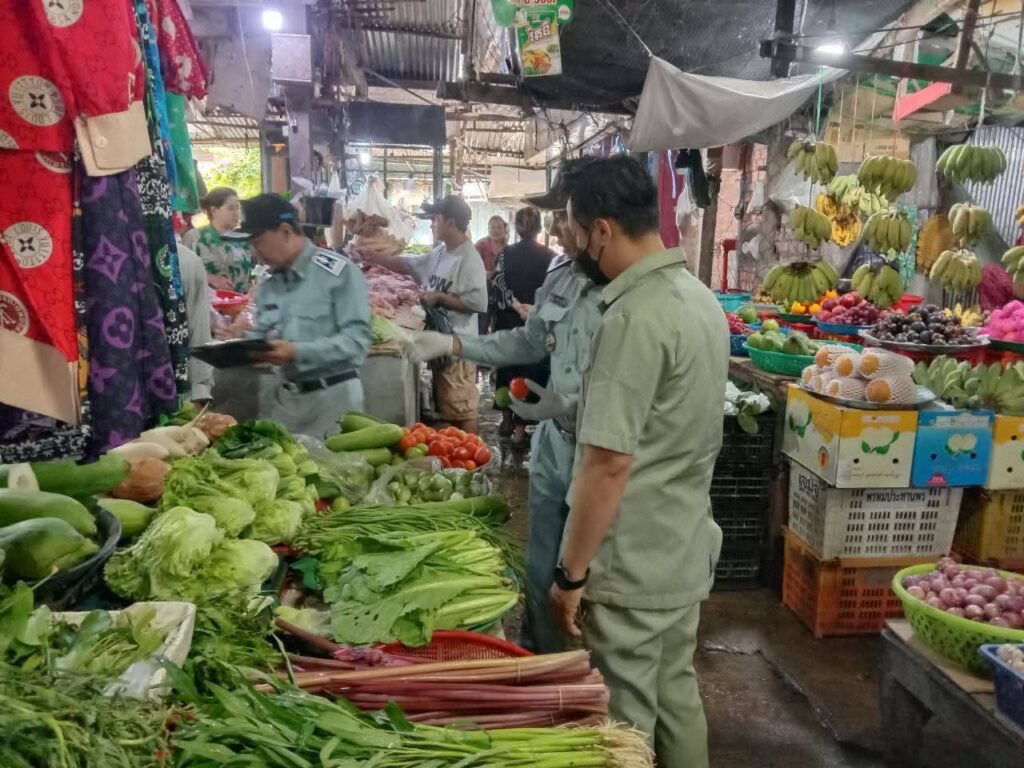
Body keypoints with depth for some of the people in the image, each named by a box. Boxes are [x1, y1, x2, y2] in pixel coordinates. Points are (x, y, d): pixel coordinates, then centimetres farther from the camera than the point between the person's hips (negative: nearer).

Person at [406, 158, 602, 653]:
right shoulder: (562, 274, 4)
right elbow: (530, 341, 15)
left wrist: (562, 403, -21)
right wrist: (453, 345, 10)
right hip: (553, 441, 7)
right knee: (540, 573, 22)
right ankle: (537, 663, 44)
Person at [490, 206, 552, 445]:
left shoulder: (505, 253, -2)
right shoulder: (549, 256, -5)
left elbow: (498, 283, -13)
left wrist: (516, 305, -14)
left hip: (508, 321, 2)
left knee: (506, 368, 17)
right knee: (529, 372, 2)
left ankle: (507, 419, 28)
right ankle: (519, 428, 3)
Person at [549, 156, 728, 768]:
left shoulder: (636, 317, -24)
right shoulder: (702, 298, 6)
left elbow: (609, 464, -24)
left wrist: (571, 574, -16)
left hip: (633, 567, -9)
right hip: (687, 551, 9)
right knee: (676, 696, 22)